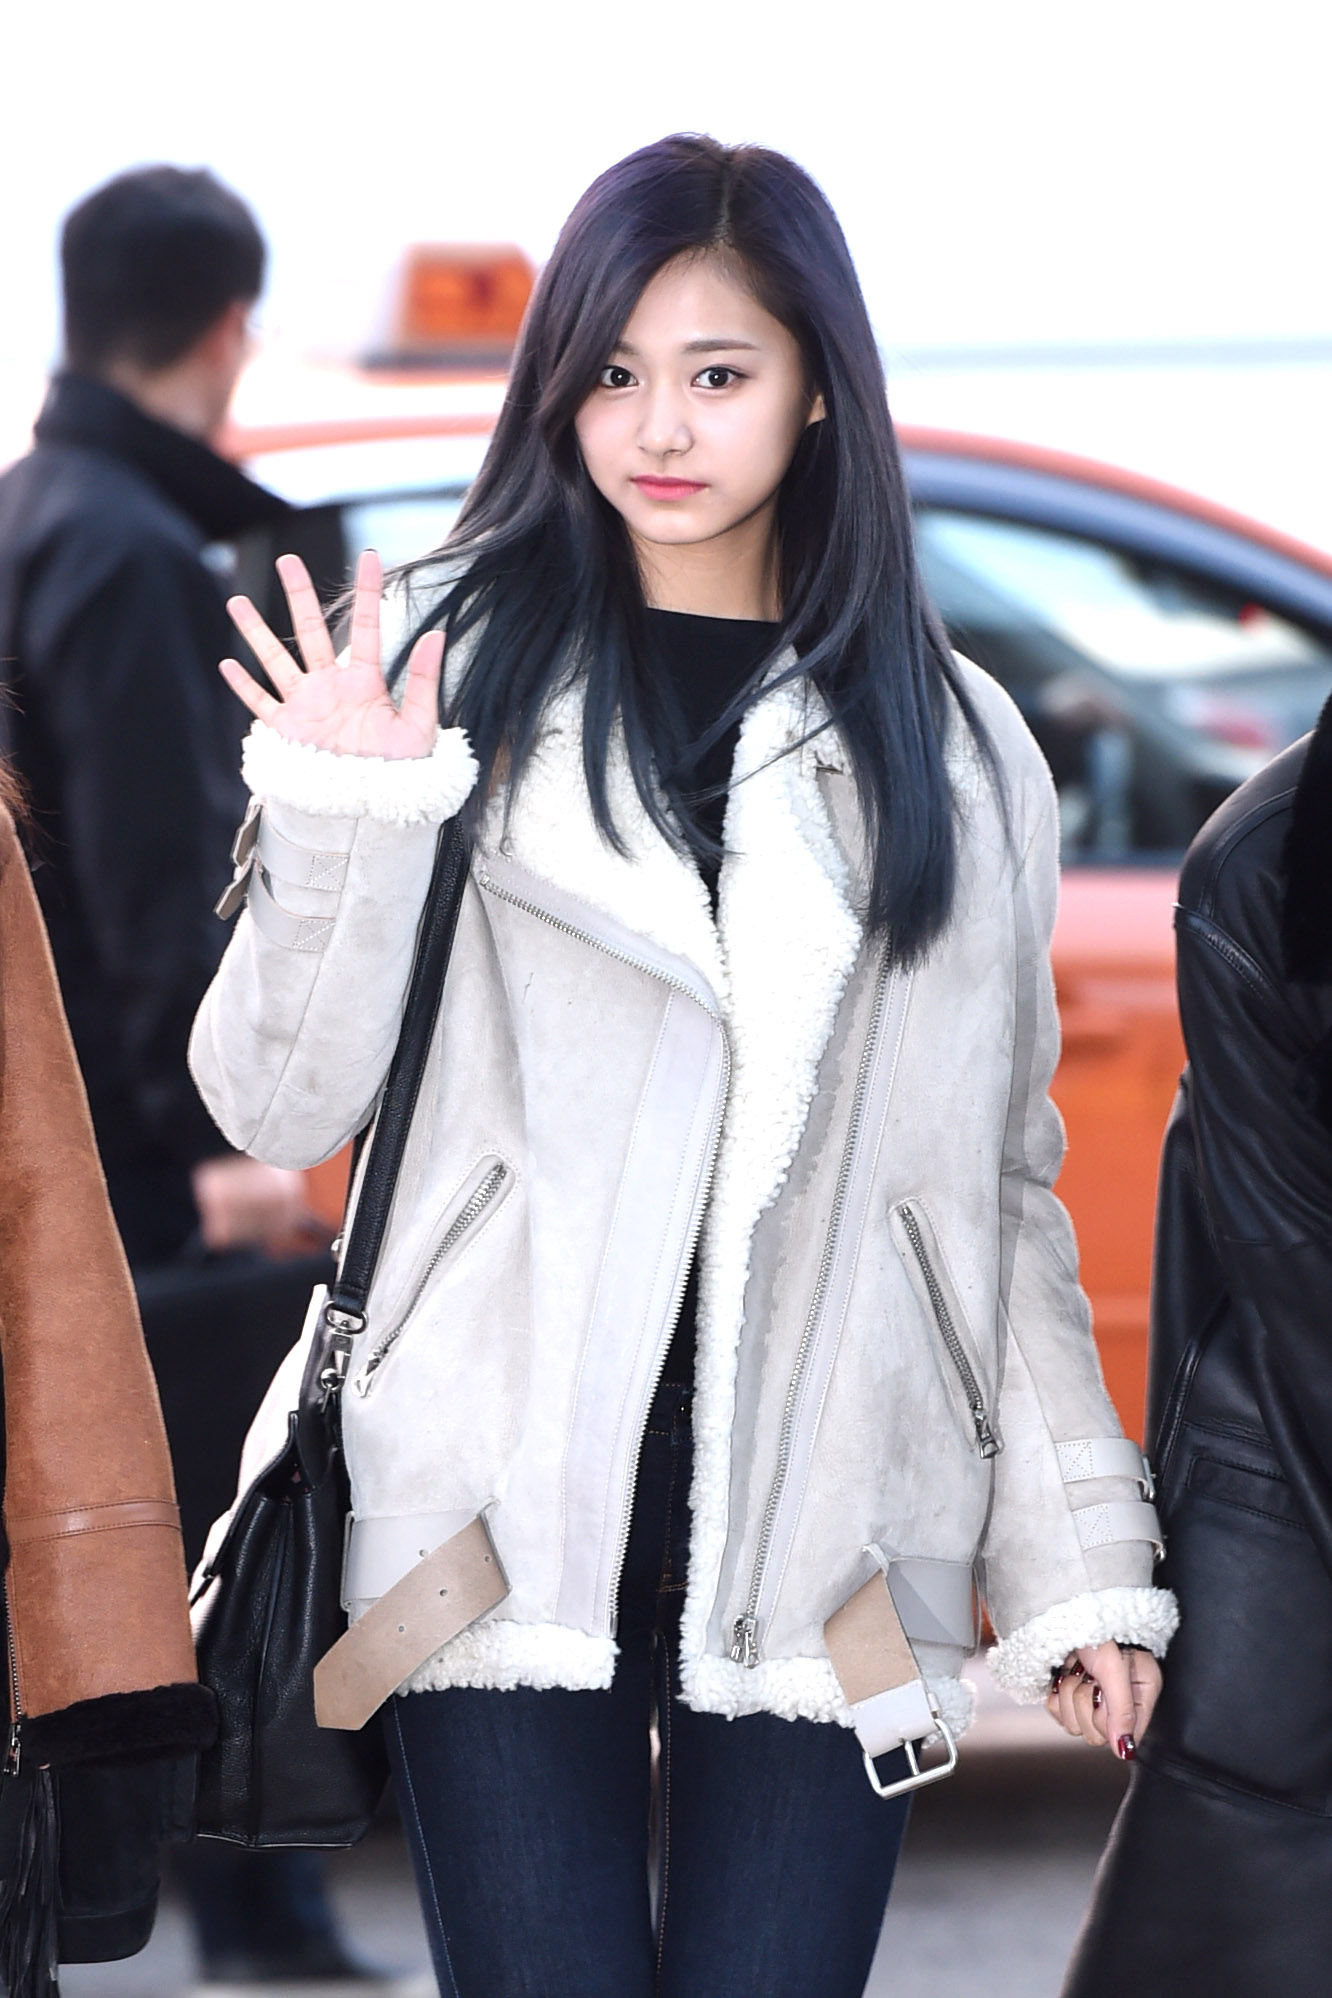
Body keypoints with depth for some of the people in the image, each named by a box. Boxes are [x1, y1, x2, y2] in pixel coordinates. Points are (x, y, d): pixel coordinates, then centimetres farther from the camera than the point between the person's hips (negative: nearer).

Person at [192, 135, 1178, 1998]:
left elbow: (1000, 1179, 13)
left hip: (823, 1546, 2)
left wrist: (1074, 1556, 9)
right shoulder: (458, 663, 2)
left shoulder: (954, 746, 9)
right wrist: (343, 832, -16)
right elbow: (280, 1107, -1)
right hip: (505, 1515, -1)